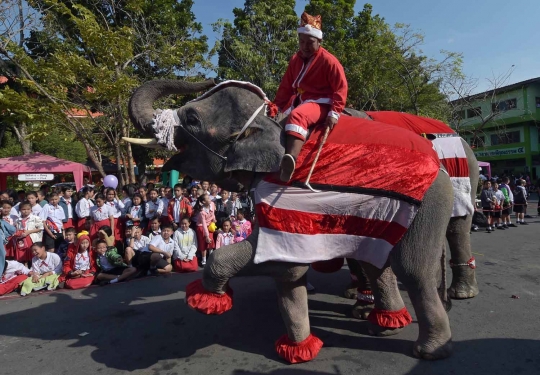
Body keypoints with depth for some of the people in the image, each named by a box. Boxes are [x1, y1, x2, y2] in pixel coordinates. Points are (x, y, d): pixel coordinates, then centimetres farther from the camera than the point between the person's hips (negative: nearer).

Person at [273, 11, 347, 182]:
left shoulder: (328, 60, -10)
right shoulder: (296, 59, 10)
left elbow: (341, 88, -13)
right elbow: (286, 86, 12)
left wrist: (334, 113, -22)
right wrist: (277, 107, 4)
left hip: (320, 104, -10)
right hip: (300, 101, 10)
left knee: (297, 116, -38)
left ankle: (291, 158, -58)